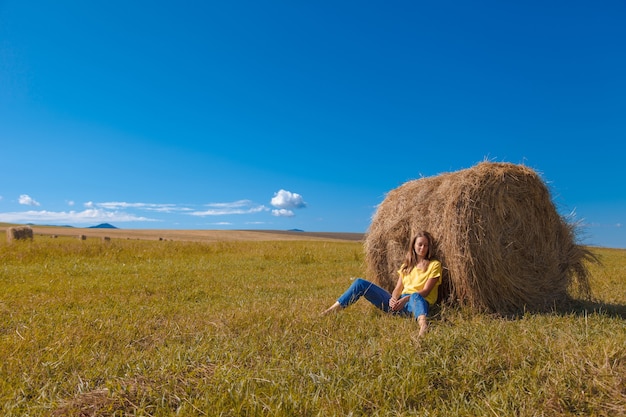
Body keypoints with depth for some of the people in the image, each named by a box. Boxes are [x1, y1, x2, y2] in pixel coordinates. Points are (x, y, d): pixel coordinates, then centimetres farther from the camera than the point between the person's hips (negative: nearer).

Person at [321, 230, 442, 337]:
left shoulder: (434, 265, 6)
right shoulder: (407, 265, 20)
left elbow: (425, 291, -5)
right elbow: (398, 288, 12)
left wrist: (405, 299, -20)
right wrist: (393, 298, -12)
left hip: (416, 302, -5)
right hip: (398, 303, 5)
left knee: (415, 296, -45)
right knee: (360, 283, -8)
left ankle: (423, 326, -75)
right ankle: (332, 310, -13)